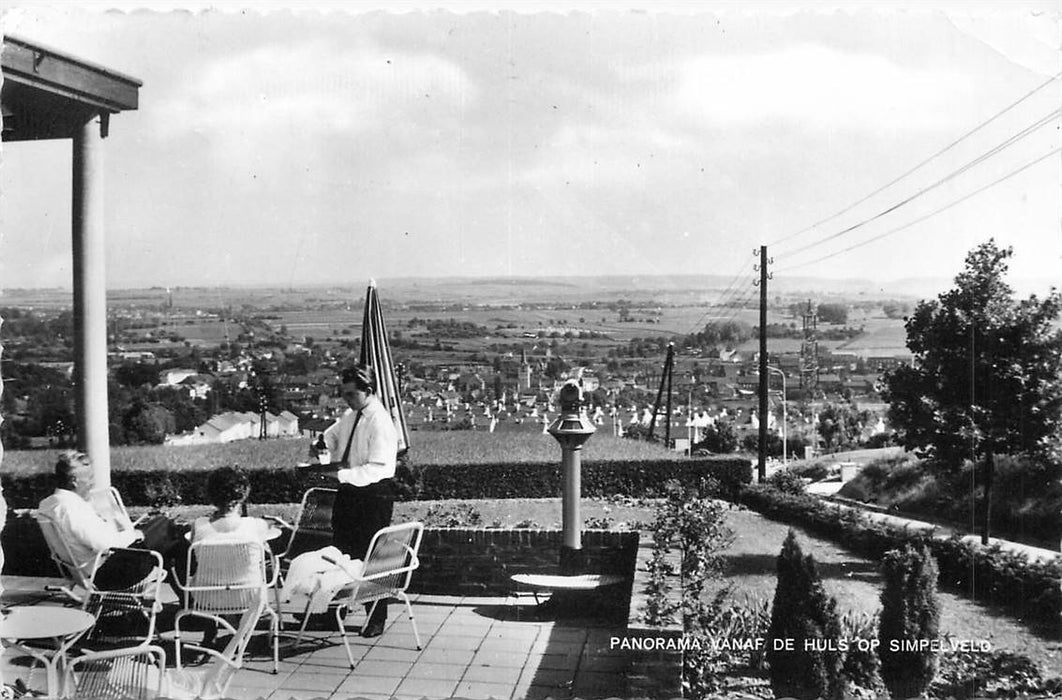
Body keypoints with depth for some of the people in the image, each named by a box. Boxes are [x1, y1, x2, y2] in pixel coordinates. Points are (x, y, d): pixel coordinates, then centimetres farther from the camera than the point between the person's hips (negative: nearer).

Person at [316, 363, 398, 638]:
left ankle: (376, 619, 14)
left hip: (374, 494, -8)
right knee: (340, 553, 16)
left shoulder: (380, 422, -19)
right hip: (348, 492, 8)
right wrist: (321, 445, 5)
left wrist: (342, 474, -32)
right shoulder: (349, 416, 6)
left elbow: (377, 468, -26)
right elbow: (331, 437, 26)